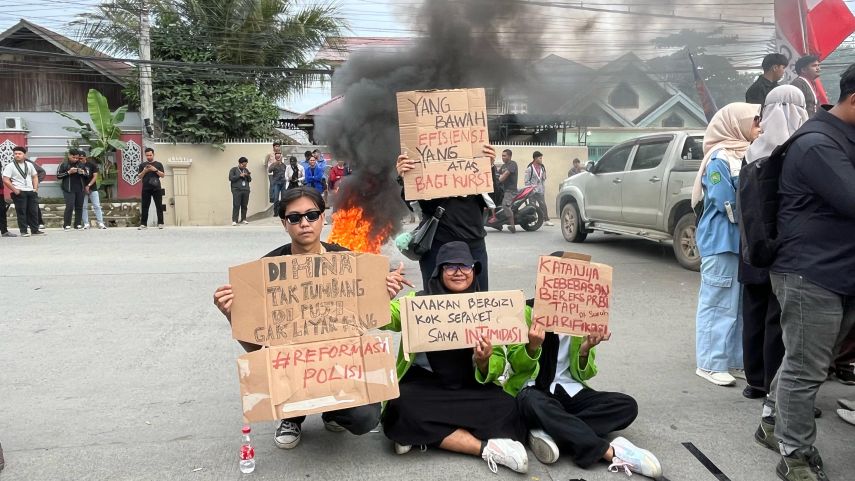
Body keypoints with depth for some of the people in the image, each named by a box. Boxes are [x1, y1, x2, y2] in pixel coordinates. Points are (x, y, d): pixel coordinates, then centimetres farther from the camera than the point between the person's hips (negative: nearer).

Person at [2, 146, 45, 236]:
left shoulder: (29, 165, 10)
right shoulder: (10, 166, -5)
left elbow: (35, 177, 18)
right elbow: (5, 180, -9)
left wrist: (35, 188, 6)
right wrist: (15, 190, -12)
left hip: (31, 192, 4)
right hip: (19, 193, -4)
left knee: (34, 212, 6)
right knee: (21, 212, -1)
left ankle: (35, 230, 14)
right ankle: (23, 231, 5)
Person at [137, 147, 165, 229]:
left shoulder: (158, 164, 10)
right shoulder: (142, 165, 14)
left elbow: (163, 175, 3)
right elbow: (139, 177, 10)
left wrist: (155, 170, -11)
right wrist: (144, 171, -7)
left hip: (157, 188, -1)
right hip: (146, 189, 1)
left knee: (159, 206, -2)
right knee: (145, 207, 0)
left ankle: (160, 223, 1)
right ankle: (143, 224, 1)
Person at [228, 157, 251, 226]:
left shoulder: (246, 170, 18)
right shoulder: (233, 169, 6)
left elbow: (250, 180, 19)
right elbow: (231, 178, -5)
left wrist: (248, 176, -3)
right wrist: (240, 176, -10)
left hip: (246, 190, 4)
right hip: (236, 190, -4)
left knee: (244, 205, 2)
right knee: (236, 206, -10)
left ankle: (243, 219, 10)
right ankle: (234, 220, -10)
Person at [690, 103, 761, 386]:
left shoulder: (746, 155, 15)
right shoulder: (719, 160, -11)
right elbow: (727, 203, -17)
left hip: (742, 239, 9)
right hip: (721, 241, -9)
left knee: (739, 303, 12)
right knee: (718, 303, -6)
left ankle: (734, 358, 21)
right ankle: (711, 363, -1)